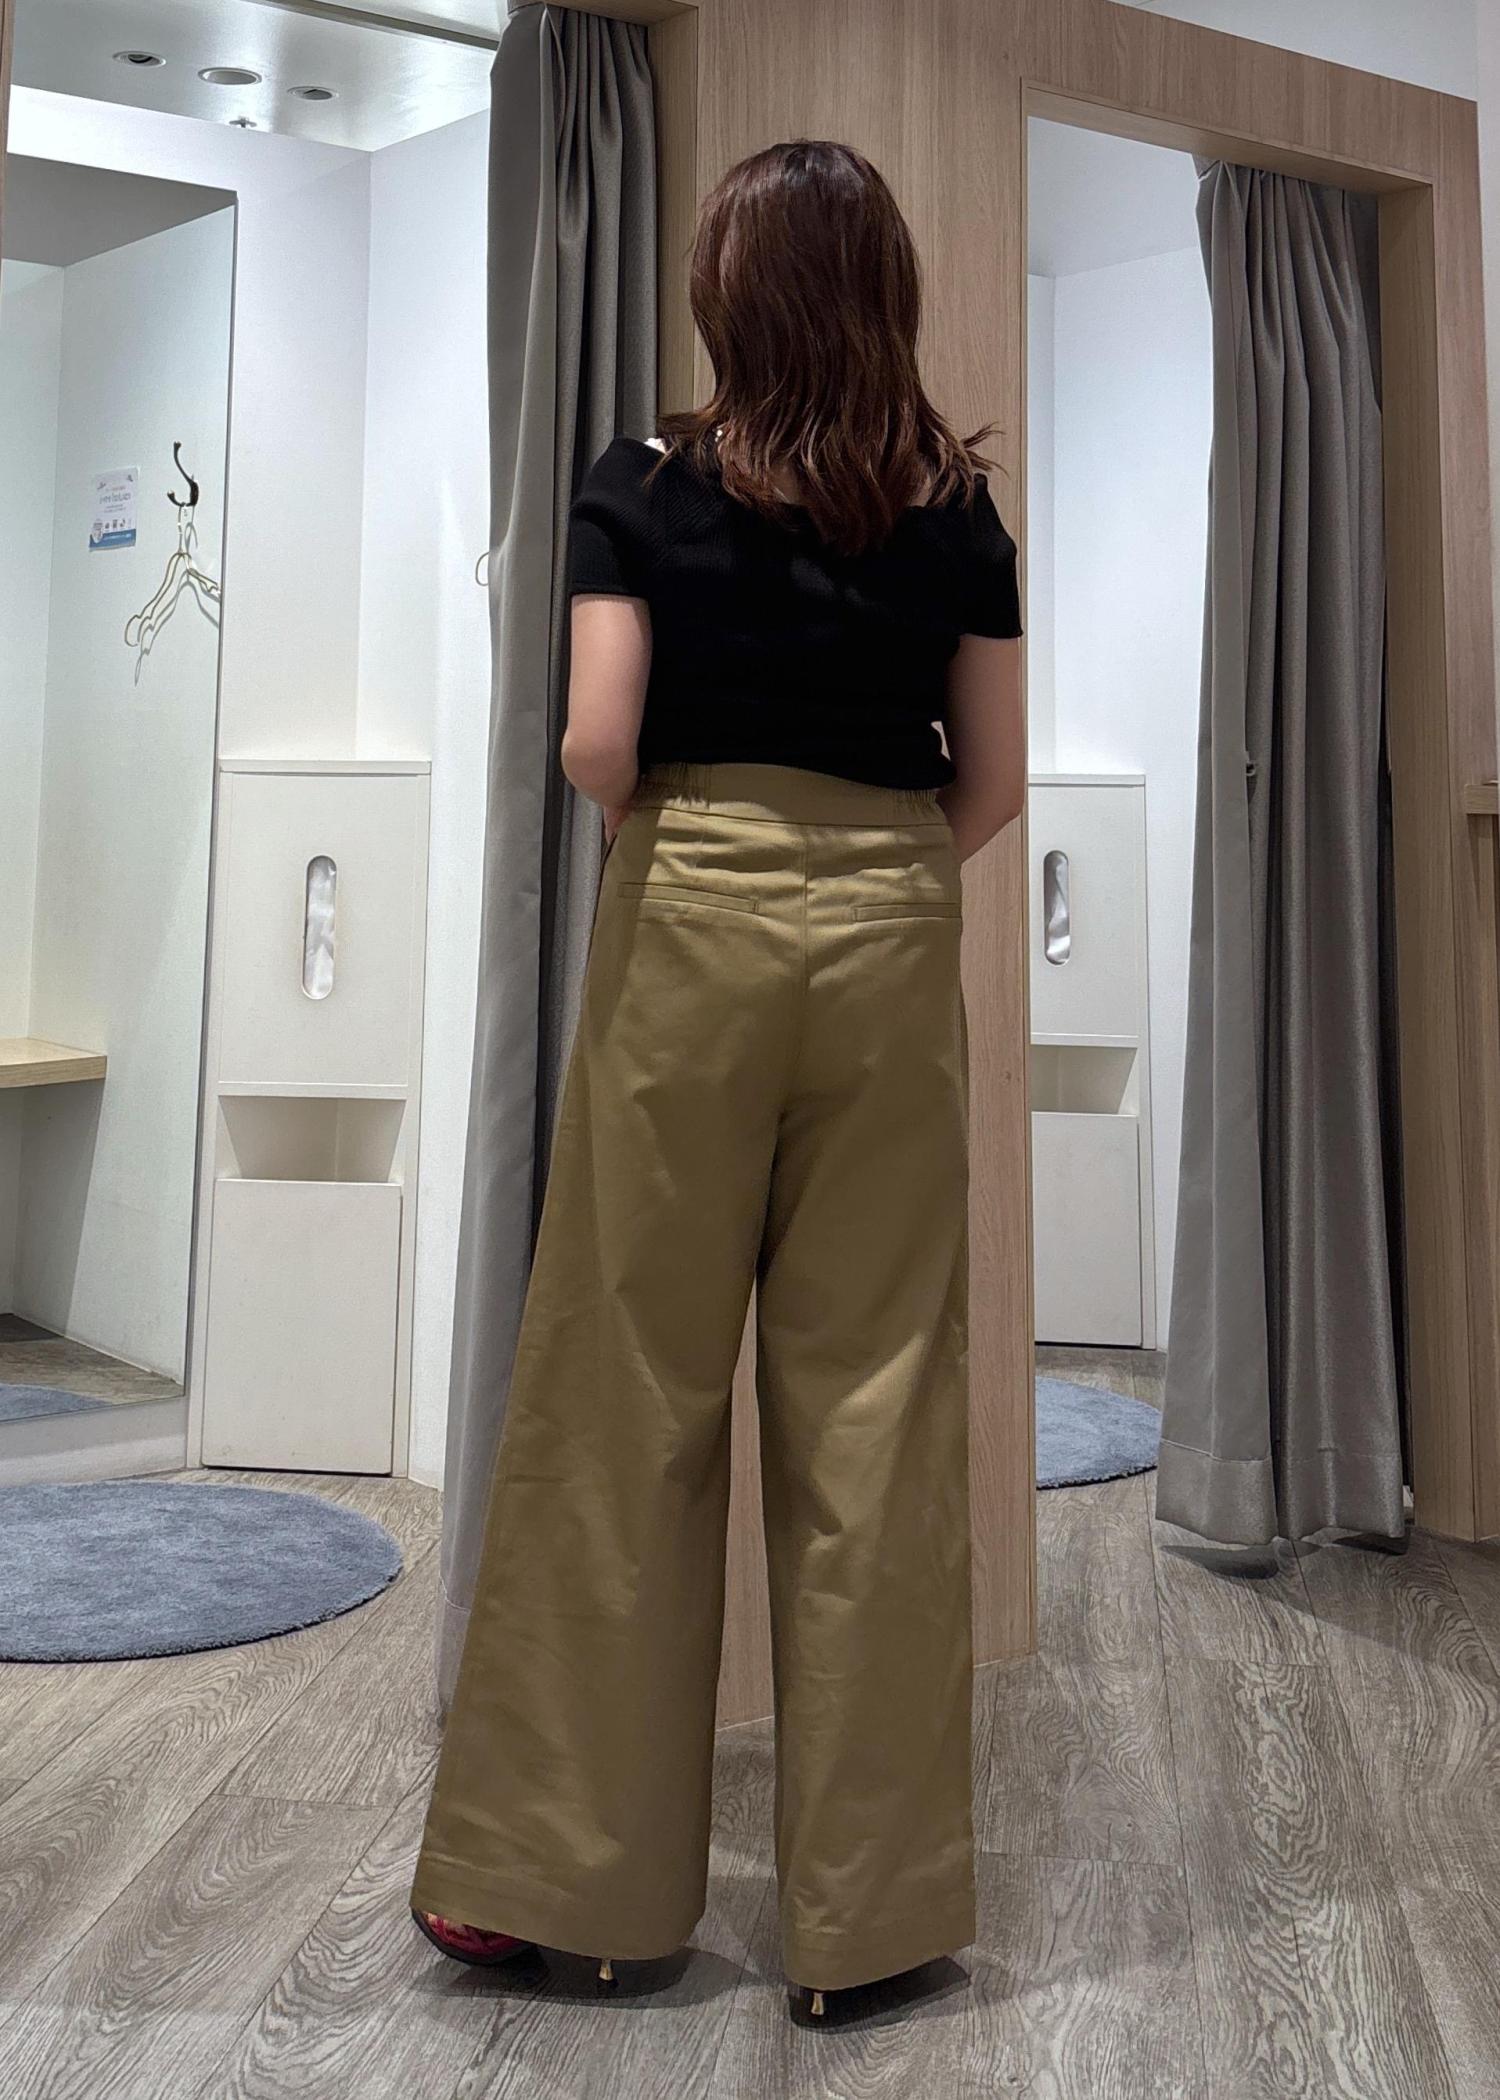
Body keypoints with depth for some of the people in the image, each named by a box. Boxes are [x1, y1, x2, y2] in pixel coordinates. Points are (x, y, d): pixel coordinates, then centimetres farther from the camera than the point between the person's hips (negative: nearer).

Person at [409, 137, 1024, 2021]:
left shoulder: (644, 488, 0)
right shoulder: (957, 506, 7)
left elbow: (597, 752, -9)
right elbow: (994, 782, 5)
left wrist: (674, 847, 10)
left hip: (689, 928, -1)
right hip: (892, 944, 2)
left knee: (625, 1396, 6)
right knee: (873, 1408, 5)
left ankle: (563, 1865, 19)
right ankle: (867, 1900, 17)